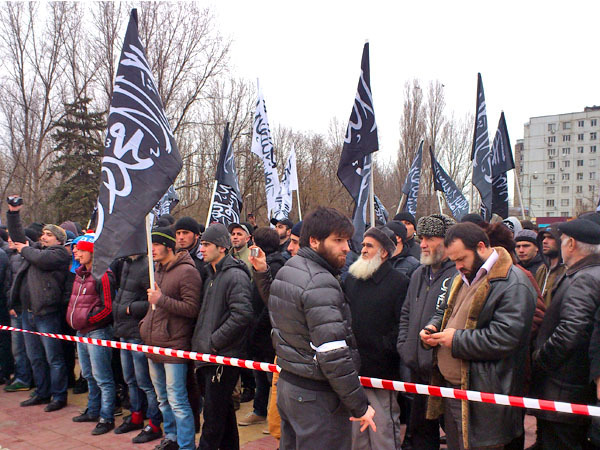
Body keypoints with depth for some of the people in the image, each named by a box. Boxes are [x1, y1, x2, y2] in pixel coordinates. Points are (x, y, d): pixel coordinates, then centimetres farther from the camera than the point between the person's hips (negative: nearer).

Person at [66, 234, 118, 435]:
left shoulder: (103, 276, -17)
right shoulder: (80, 274, 12)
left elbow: (108, 307, -19)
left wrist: (87, 319, -15)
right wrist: (73, 318, 15)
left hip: (97, 332, -10)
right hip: (82, 332, 10)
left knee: (102, 378, -3)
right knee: (89, 375, 20)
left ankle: (106, 418, 5)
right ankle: (93, 411, 34)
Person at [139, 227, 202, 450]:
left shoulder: (186, 271, -15)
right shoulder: (157, 269, 12)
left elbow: (192, 309, -21)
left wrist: (161, 300, -22)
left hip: (174, 346, -9)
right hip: (153, 344, 9)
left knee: (177, 401, -5)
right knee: (162, 399, 20)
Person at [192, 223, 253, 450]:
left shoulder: (235, 276, -14)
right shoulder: (212, 275, 16)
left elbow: (241, 315, -24)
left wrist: (214, 341, -19)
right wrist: (200, 340, 12)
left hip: (224, 356, -9)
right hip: (209, 355, 9)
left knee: (213, 415, -2)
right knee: (224, 411, 19)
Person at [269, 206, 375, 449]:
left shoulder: (284, 272, 9)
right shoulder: (321, 283, -21)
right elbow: (333, 354, -26)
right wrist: (360, 405, -18)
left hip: (287, 384, 9)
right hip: (316, 396, -9)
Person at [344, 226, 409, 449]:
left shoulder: (398, 282, -8)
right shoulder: (351, 279, 12)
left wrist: (385, 345, -16)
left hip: (381, 370, -6)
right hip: (353, 368, 6)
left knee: (383, 429, 3)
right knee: (356, 429, 16)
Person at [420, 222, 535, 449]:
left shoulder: (513, 285, -17)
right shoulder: (464, 278, 13)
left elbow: (504, 339, -25)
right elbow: (446, 311, 26)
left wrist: (457, 339, -19)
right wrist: (433, 327, 5)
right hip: (450, 387, 9)